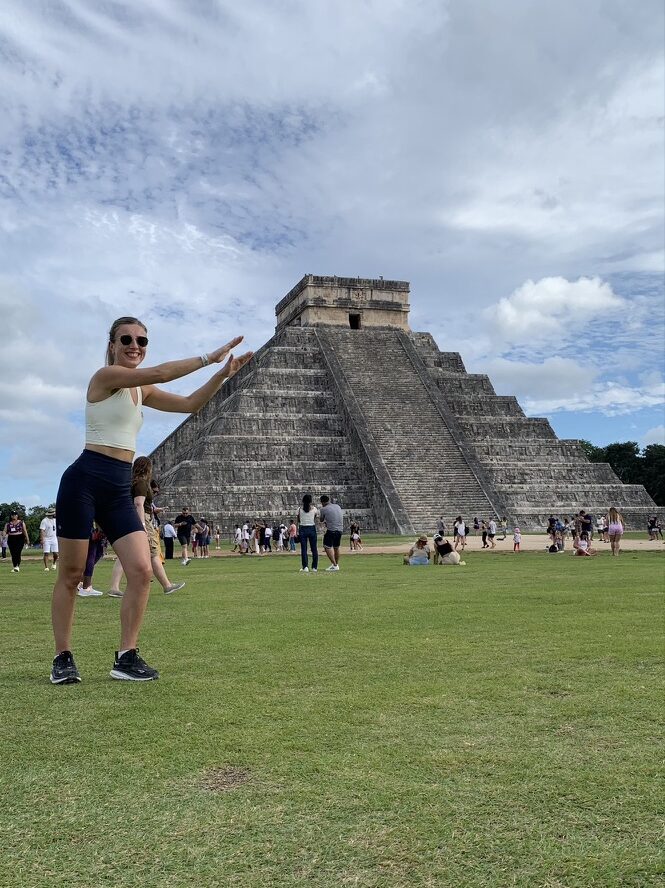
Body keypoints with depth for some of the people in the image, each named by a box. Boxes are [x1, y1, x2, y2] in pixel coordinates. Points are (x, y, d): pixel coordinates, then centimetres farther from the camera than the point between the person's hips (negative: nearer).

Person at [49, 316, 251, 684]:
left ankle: (126, 656, 3)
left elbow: (190, 403, 14)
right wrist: (207, 358, -16)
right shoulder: (106, 376, -6)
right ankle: (62, 658, 15)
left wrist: (222, 374, 3)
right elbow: (158, 372, -19)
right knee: (71, 574, 2)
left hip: (119, 490, 7)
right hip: (85, 481, -7)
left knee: (141, 571, -6)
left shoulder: (142, 391, 17)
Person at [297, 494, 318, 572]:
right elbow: (315, 519, 8)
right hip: (312, 529, 0)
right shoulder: (314, 509, -2)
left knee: (303, 549, 3)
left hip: (302, 529, 0)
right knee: (314, 548, 8)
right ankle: (314, 567, 10)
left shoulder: (300, 509, -2)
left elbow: (298, 520, 4)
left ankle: (305, 567, -4)